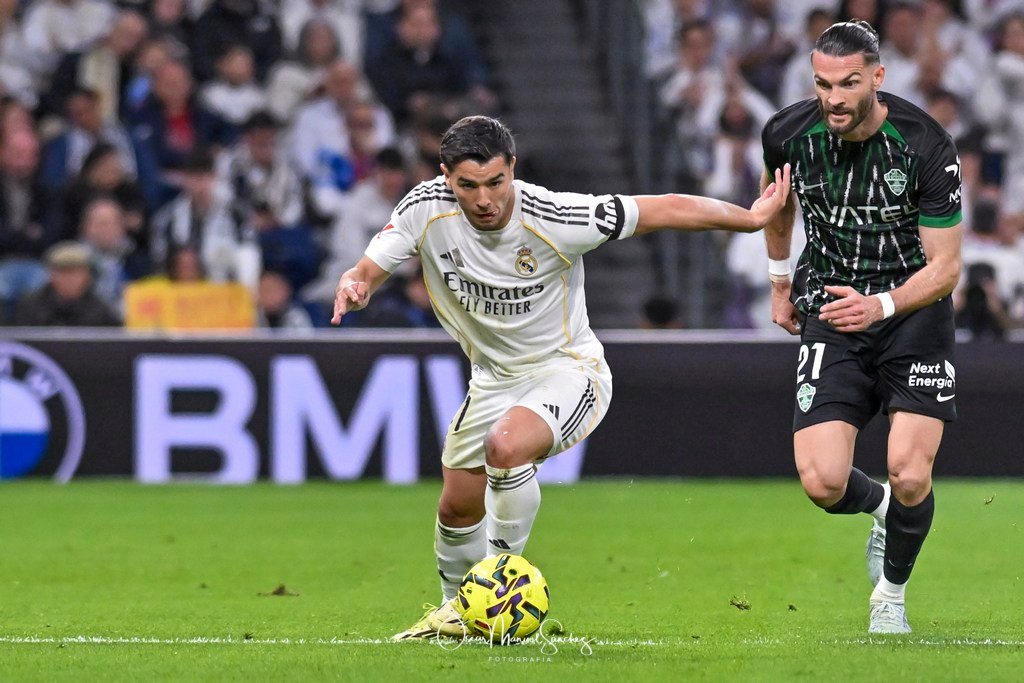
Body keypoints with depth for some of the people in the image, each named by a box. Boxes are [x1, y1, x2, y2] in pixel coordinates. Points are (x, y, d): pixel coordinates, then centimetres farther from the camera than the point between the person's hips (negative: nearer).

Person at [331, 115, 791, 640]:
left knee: (506, 445, -33)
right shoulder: (426, 209, -18)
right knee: (457, 507, 11)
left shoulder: (554, 218, -28)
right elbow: (367, 272, -13)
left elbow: (666, 210, -20)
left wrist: (751, 217, -16)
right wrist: (353, 287, -38)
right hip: (493, 377, 5)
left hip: (567, 369, -5)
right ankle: (458, 609, 41)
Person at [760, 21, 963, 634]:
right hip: (831, 310, 2)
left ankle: (891, 595, 15)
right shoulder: (790, 134, -10)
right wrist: (780, 283, 23)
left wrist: (881, 306, -32)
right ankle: (880, 507, 25)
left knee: (910, 478, -15)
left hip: (914, 306, -2)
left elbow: (945, 267, -16)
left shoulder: (926, 146, -20)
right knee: (823, 483, -13)